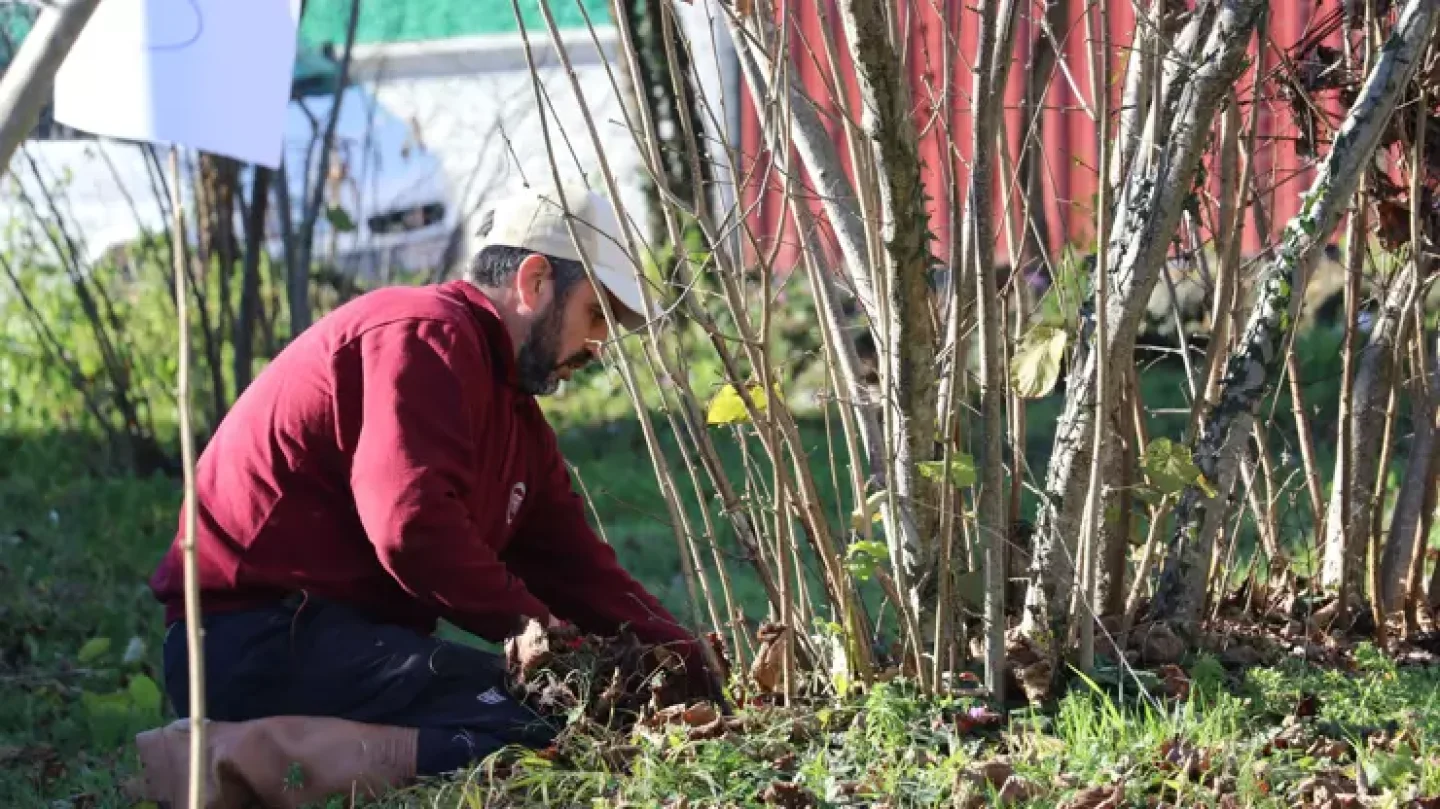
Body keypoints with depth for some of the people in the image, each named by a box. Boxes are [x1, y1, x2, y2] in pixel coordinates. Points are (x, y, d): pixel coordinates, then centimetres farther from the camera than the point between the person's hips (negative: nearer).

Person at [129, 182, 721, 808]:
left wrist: (694, 671, 4)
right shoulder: (426, 335, -11)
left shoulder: (513, 405, 22)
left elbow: (574, 563, 15)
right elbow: (413, 526, -24)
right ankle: (237, 756, -26)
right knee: (531, 736, -24)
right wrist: (528, 621, -14)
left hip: (337, 632, 11)